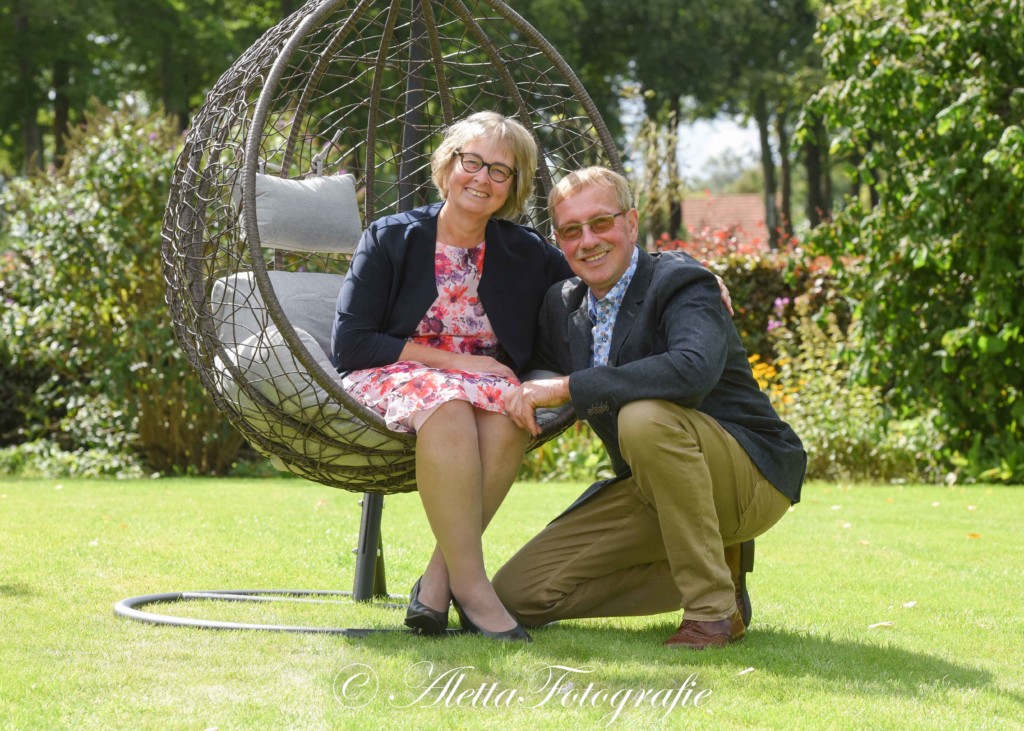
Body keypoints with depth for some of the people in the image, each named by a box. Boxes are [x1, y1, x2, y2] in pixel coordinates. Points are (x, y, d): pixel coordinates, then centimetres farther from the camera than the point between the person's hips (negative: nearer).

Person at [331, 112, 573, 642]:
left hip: (484, 377, 3)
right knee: (448, 404, -38)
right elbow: (349, 343, -7)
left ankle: (438, 579, -29)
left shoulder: (526, 255, 8)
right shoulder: (391, 239, -1)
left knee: (509, 406, -34)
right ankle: (469, 585, -35)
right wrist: (449, 361, -13)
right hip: (391, 376, -3)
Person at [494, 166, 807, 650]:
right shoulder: (562, 305, 5)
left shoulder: (680, 283, -16)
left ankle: (714, 607, -23)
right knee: (517, 594, -2)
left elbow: (695, 369, -37)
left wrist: (567, 388, -34)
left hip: (750, 479, -7)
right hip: (651, 490, 7)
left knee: (644, 417, -37)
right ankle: (706, 570, 8)